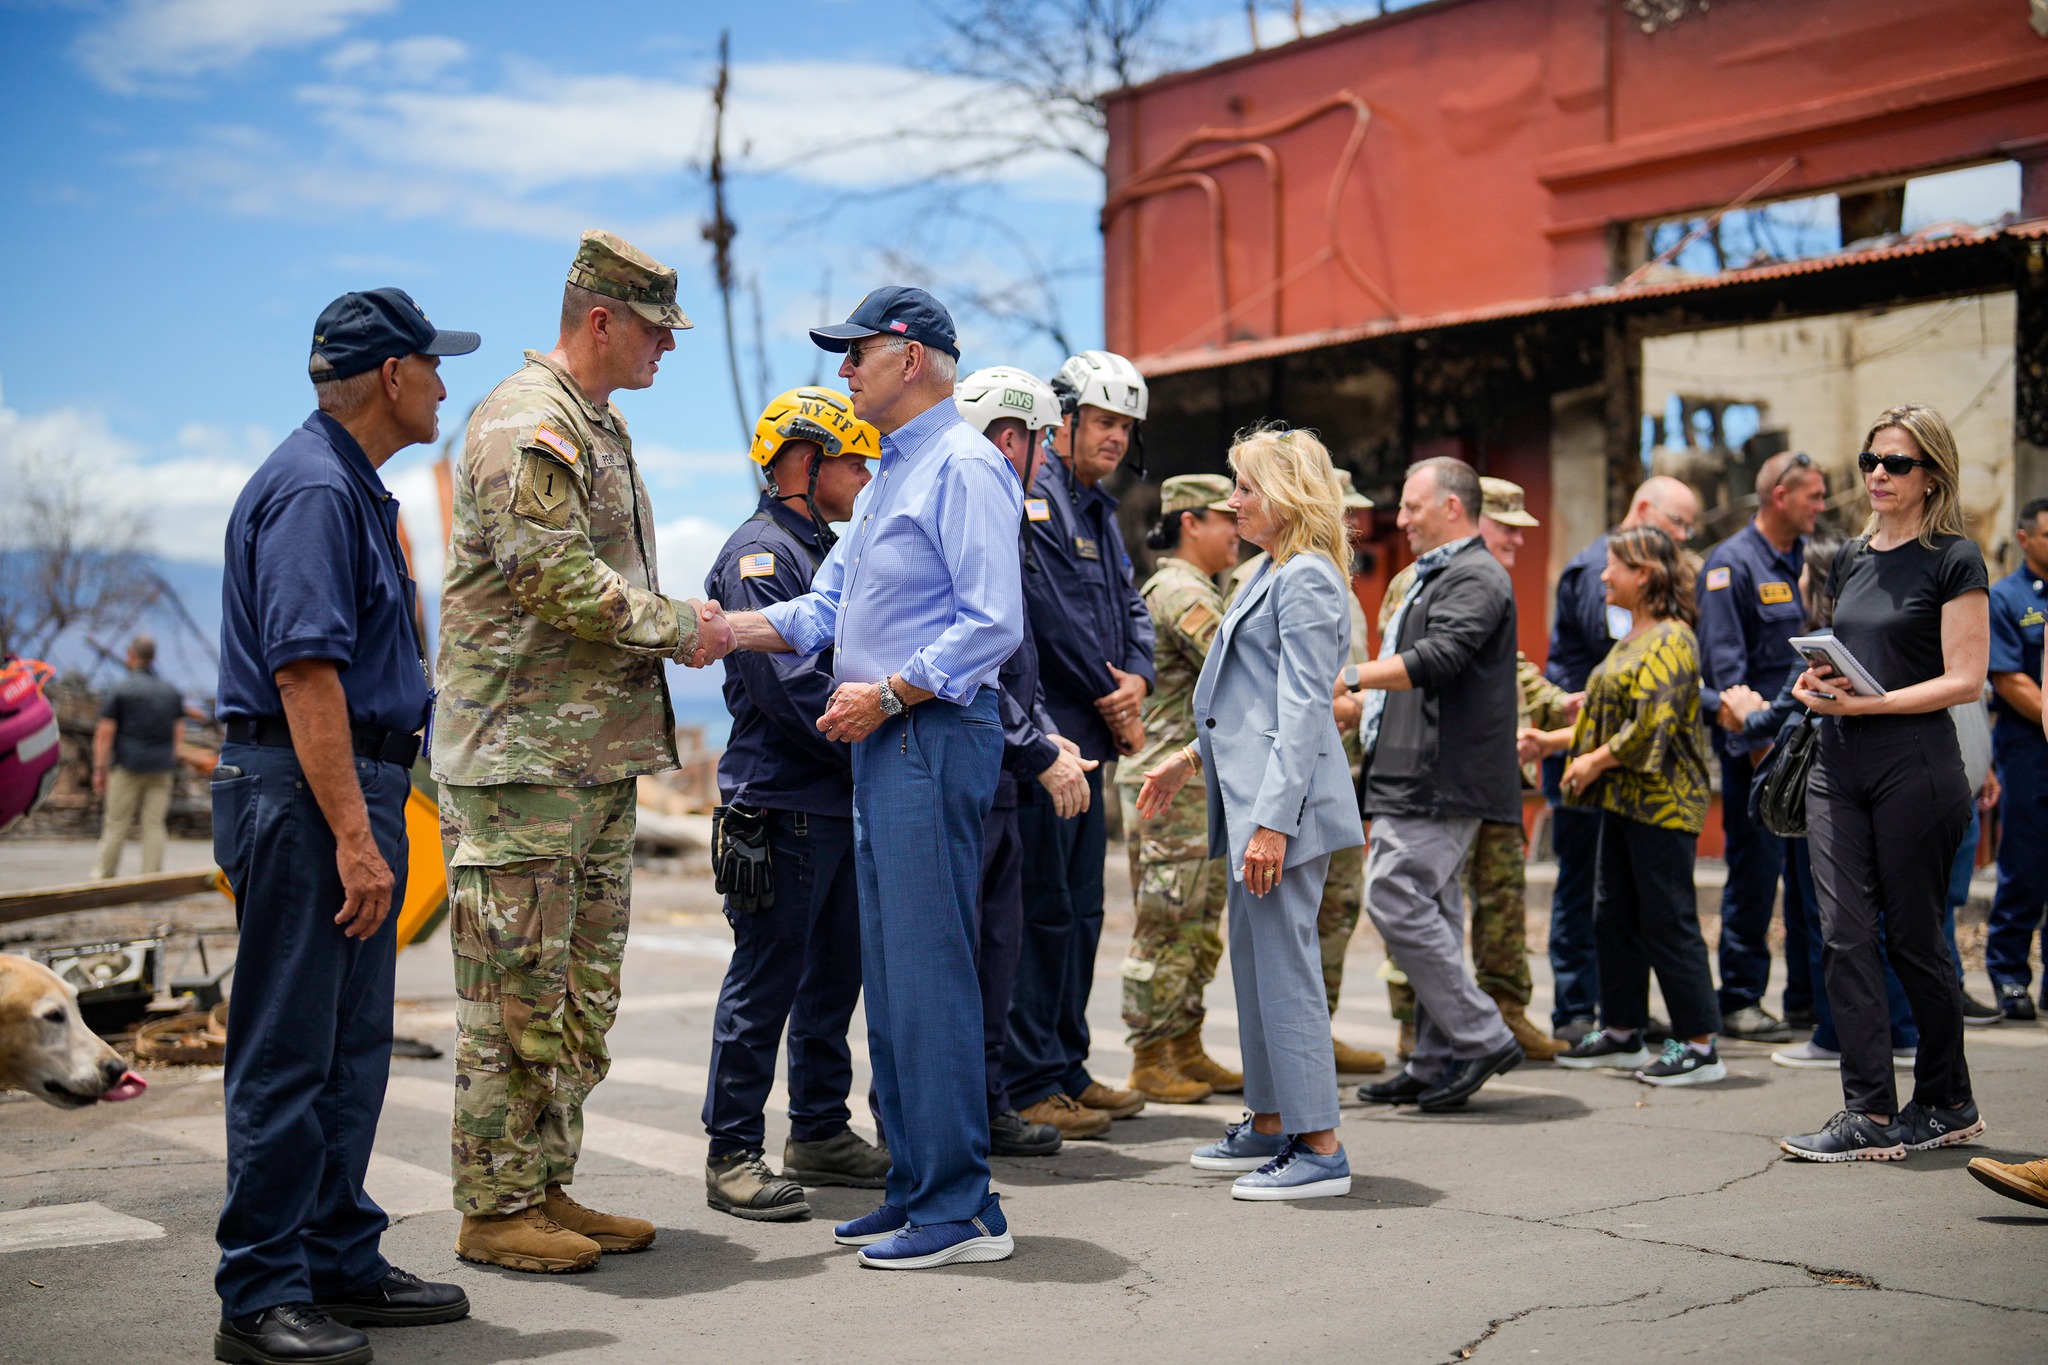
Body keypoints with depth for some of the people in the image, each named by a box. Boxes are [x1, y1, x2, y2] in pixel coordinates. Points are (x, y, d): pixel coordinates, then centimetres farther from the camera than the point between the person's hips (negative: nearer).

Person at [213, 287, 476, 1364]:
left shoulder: (354, 488, 19)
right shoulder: (312, 489, -14)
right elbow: (304, 673, -22)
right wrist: (354, 836, -25)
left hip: (355, 790, 11)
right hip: (305, 796, -11)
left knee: (351, 1050, 14)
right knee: (288, 1053, -5)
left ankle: (340, 1263, 23)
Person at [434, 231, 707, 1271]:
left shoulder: (600, 426, 20)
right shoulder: (526, 424, -12)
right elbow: (557, 576, -21)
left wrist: (671, 625, 9)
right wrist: (677, 628, -12)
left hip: (601, 752, 10)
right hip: (522, 755, -10)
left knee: (583, 990, 13)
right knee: (516, 989, -4)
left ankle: (548, 1188, 21)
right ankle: (494, 1208, 5)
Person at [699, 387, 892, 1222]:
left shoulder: (825, 552, 19)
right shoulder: (760, 554, -11)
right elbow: (789, 686, -20)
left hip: (842, 804, 9)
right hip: (783, 806, -9)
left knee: (835, 974, 14)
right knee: (765, 981, -4)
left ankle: (820, 1133, 25)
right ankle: (733, 1155, 4)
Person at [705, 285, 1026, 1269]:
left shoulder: (963, 464, -10)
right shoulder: (889, 475, 21)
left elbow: (995, 624, -18)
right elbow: (825, 607, 20)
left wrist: (884, 695, -16)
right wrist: (730, 630, 6)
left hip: (933, 737, -10)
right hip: (885, 742, 10)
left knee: (928, 970, -9)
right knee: (889, 970, 11)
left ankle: (960, 1208, -3)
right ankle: (915, 1188, 19)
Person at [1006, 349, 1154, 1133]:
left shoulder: (1101, 512, 20)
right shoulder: (1028, 500, -10)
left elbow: (1129, 608, 19)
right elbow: (1054, 615, -17)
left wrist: (1137, 678, -2)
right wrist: (1112, 702, -9)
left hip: (1089, 739, 10)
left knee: (1080, 911, 13)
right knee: (1040, 911, -6)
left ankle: (1068, 1070, 22)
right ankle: (1029, 1084, 0)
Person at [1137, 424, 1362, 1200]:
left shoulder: (1307, 578, -13)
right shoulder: (1275, 573, 18)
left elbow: (1303, 709, -19)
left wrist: (1273, 820, -23)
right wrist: (1193, 757, 27)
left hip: (1284, 797, -10)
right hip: (1248, 788, 10)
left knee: (1284, 963, -7)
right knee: (1254, 959, 14)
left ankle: (1320, 1148, -2)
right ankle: (1270, 1125, 24)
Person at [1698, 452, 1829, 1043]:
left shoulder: (1806, 560, 14)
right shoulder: (1732, 564, -9)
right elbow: (1725, 666, -14)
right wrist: (1755, 739, -19)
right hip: (1756, 745, -7)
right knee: (1755, 871, -3)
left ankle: (1809, 994, 18)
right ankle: (1740, 1000, 6)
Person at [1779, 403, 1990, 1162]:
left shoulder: (1954, 560, -4)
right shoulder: (1851, 560, 15)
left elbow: (1964, 680, -10)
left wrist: (1865, 703, -19)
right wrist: (1819, 685, 2)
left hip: (1915, 767, -6)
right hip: (1838, 764, 6)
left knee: (1912, 938, 3)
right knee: (1845, 935, -3)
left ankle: (1946, 1103, 21)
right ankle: (1869, 1114, 0)